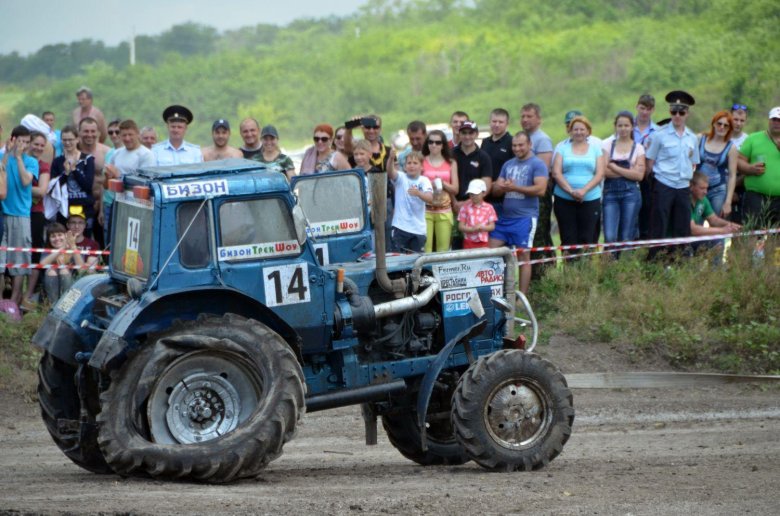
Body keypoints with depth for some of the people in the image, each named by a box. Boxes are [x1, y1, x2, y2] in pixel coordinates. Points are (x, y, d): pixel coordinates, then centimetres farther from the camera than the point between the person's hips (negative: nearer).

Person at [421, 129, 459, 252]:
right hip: (426, 210, -2)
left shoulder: (451, 163, 9)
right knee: (425, 247, -8)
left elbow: (455, 189, 6)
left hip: (444, 210, 2)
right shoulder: (421, 162, 3)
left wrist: (442, 183, -11)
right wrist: (430, 184, -15)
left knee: (443, 249, 0)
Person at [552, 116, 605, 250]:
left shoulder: (596, 149, 12)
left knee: (587, 239, -5)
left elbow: (600, 174, 3)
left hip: (590, 200, 0)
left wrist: (584, 190, -13)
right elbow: (556, 173, 1)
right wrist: (570, 191, -13)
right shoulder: (563, 148, 11)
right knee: (568, 239, -4)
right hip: (564, 200, 0)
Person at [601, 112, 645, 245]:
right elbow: (604, 171, -3)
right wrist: (628, 172, -7)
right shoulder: (607, 144, 9)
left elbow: (639, 175, -2)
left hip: (630, 193, 0)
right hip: (610, 191, 0)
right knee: (610, 237, -11)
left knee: (627, 238, 0)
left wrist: (615, 168, -4)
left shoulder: (638, 148, 9)